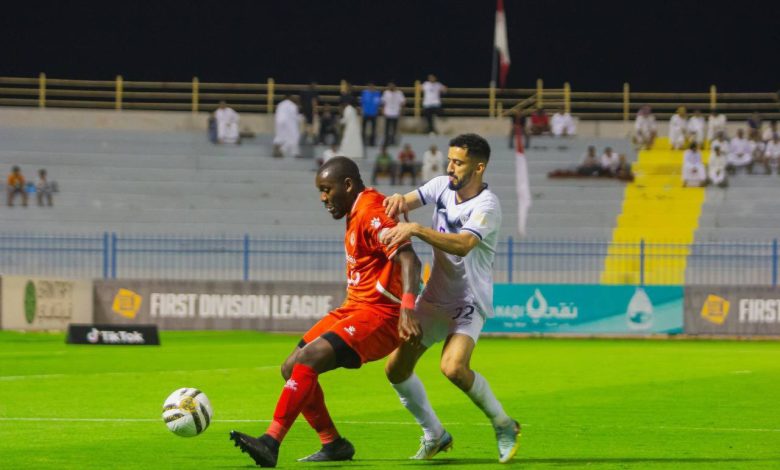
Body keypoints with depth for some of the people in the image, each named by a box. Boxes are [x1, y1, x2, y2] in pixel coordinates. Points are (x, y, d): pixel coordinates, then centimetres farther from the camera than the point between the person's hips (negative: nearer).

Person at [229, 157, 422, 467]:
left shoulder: (371, 214, -16)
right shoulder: (357, 214, 14)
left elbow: (408, 259, -28)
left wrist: (407, 308, -41)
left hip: (379, 315, -10)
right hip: (354, 309, 10)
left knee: (308, 359, -25)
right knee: (292, 369, 4)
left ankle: (270, 443, -27)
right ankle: (334, 444, 10)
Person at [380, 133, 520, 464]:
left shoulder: (486, 206, -22)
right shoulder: (443, 186, 0)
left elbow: (463, 244, -37)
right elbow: (409, 202, -5)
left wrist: (415, 229, -46)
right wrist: (399, 200, -29)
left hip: (469, 303, -7)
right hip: (433, 297, 7)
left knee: (453, 368, -29)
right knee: (396, 369, 2)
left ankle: (503, 426, -5)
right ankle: (434, 435, 22)